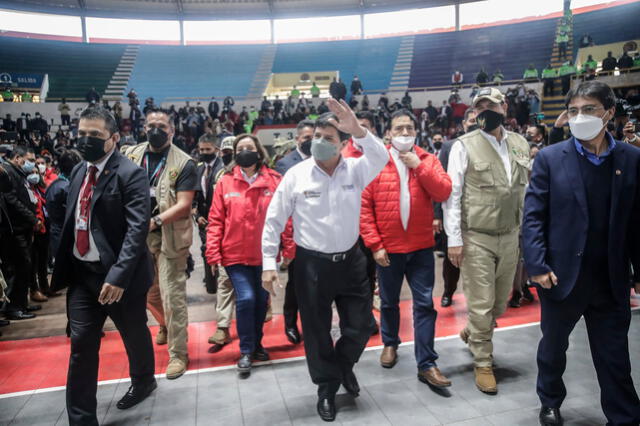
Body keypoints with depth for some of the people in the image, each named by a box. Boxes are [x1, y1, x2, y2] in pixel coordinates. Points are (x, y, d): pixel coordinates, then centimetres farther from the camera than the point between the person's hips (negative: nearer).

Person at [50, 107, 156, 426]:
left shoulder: (130, 174, -14)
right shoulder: (78, 172, 8)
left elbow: (137, 228, -23)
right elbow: (71, 223, 13)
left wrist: (119, 275, -31)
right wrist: (60, 267, 11)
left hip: (118, 275, -5)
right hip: (81, 273, 6)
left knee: (134, 335, 16)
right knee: (81, 344, 7)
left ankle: (143, 382, 44)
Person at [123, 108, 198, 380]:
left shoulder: (183, 163, -9)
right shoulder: (131, 155, 5)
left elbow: (183, 205, -15)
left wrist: (155, 221, -28)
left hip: (169, 236, -5)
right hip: (138, 234, 5)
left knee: (172, 295, -3)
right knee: (148, 291, 19)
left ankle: (178, 354, 11)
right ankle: (167, 326, 48)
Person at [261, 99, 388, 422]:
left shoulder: (355, 170, -3)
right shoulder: (296, 175, -8)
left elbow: (381, 157, -24)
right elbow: (274, 220, -4)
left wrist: (357, 129, -38)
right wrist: (268, 263, -7)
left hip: (350, 260, 2)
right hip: (312, 264, -1)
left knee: (361, 326, 13)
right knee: (317, 331, 11)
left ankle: (344, 364, 45)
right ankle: (327, 388, 35)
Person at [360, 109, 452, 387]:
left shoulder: (428, 160, 4)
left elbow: (444, 193, -9)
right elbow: (364, 206, -6)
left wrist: (419, 166, -14)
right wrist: (374, 245, -10)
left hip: (421, 247, 1)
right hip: (388, 248, -1)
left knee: (425, 304, 2)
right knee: (389, 302, 16)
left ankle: (426, 365, 13)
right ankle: (390, 343, 41)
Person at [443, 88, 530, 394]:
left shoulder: (520, 144, 7)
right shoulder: (464, 146, -7)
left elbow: (527, 189, 12)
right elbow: (452, 194, -9)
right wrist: (454, 239, -13)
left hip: (510, 236, 5)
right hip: (476, 238, -5)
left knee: (500, 303, 16)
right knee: (481, 305, 2)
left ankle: (471, 333, 45)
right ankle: (483, 364, 22)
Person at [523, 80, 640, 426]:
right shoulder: (550, 158, -5)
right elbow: (533, 216, -7)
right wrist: (537, 266, -15)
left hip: (611, 280, 1)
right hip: (561, 276, 0)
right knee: (553, 346, 18)